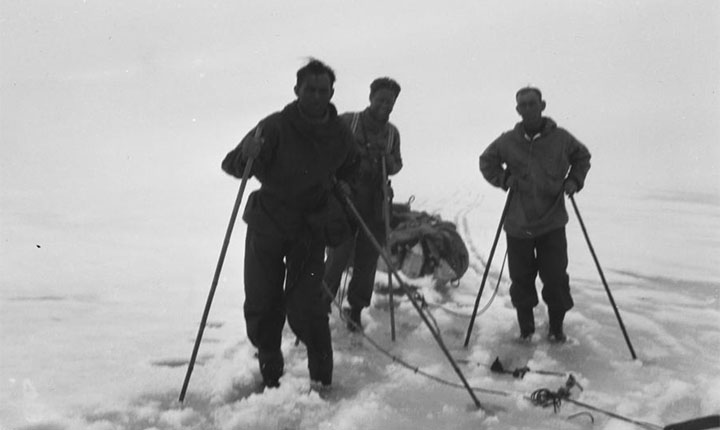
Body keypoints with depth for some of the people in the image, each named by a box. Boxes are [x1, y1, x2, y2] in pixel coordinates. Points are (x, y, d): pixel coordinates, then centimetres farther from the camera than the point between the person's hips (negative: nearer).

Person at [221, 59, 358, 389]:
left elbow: (348, 173, 20)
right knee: (261, 305, 4)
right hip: (267, 224, 0)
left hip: (311, 229, 1)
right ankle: (269, 377, 22)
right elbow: (231, 165, -17)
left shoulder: (340, 134, -1)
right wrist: (249, 153, -36)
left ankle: (322, 378, 8)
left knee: (304, 306, -9)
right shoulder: (276, 126, -13)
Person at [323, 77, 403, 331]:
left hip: (376, 207, 4)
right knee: (337, 258, -5)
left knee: (367, 263, 7)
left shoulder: (392, 133, 8)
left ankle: (355, 310, 23)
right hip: (345, 201, -4)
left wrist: (389, 161, -4)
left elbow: (396, 166, 19)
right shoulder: (346, 122, -5)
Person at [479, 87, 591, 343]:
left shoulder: (561, 138, -2)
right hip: (518, 224, 1)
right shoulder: (507, 141, -1)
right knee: (521, 278, 6)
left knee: (556, 277, 0)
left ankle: (556, 327, 19)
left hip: (553, 223, 0)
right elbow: (486, 162, 15)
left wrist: (574, 180, 1)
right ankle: (526, 328, 23)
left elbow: (582, 156, 17)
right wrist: (503, 179, -2)